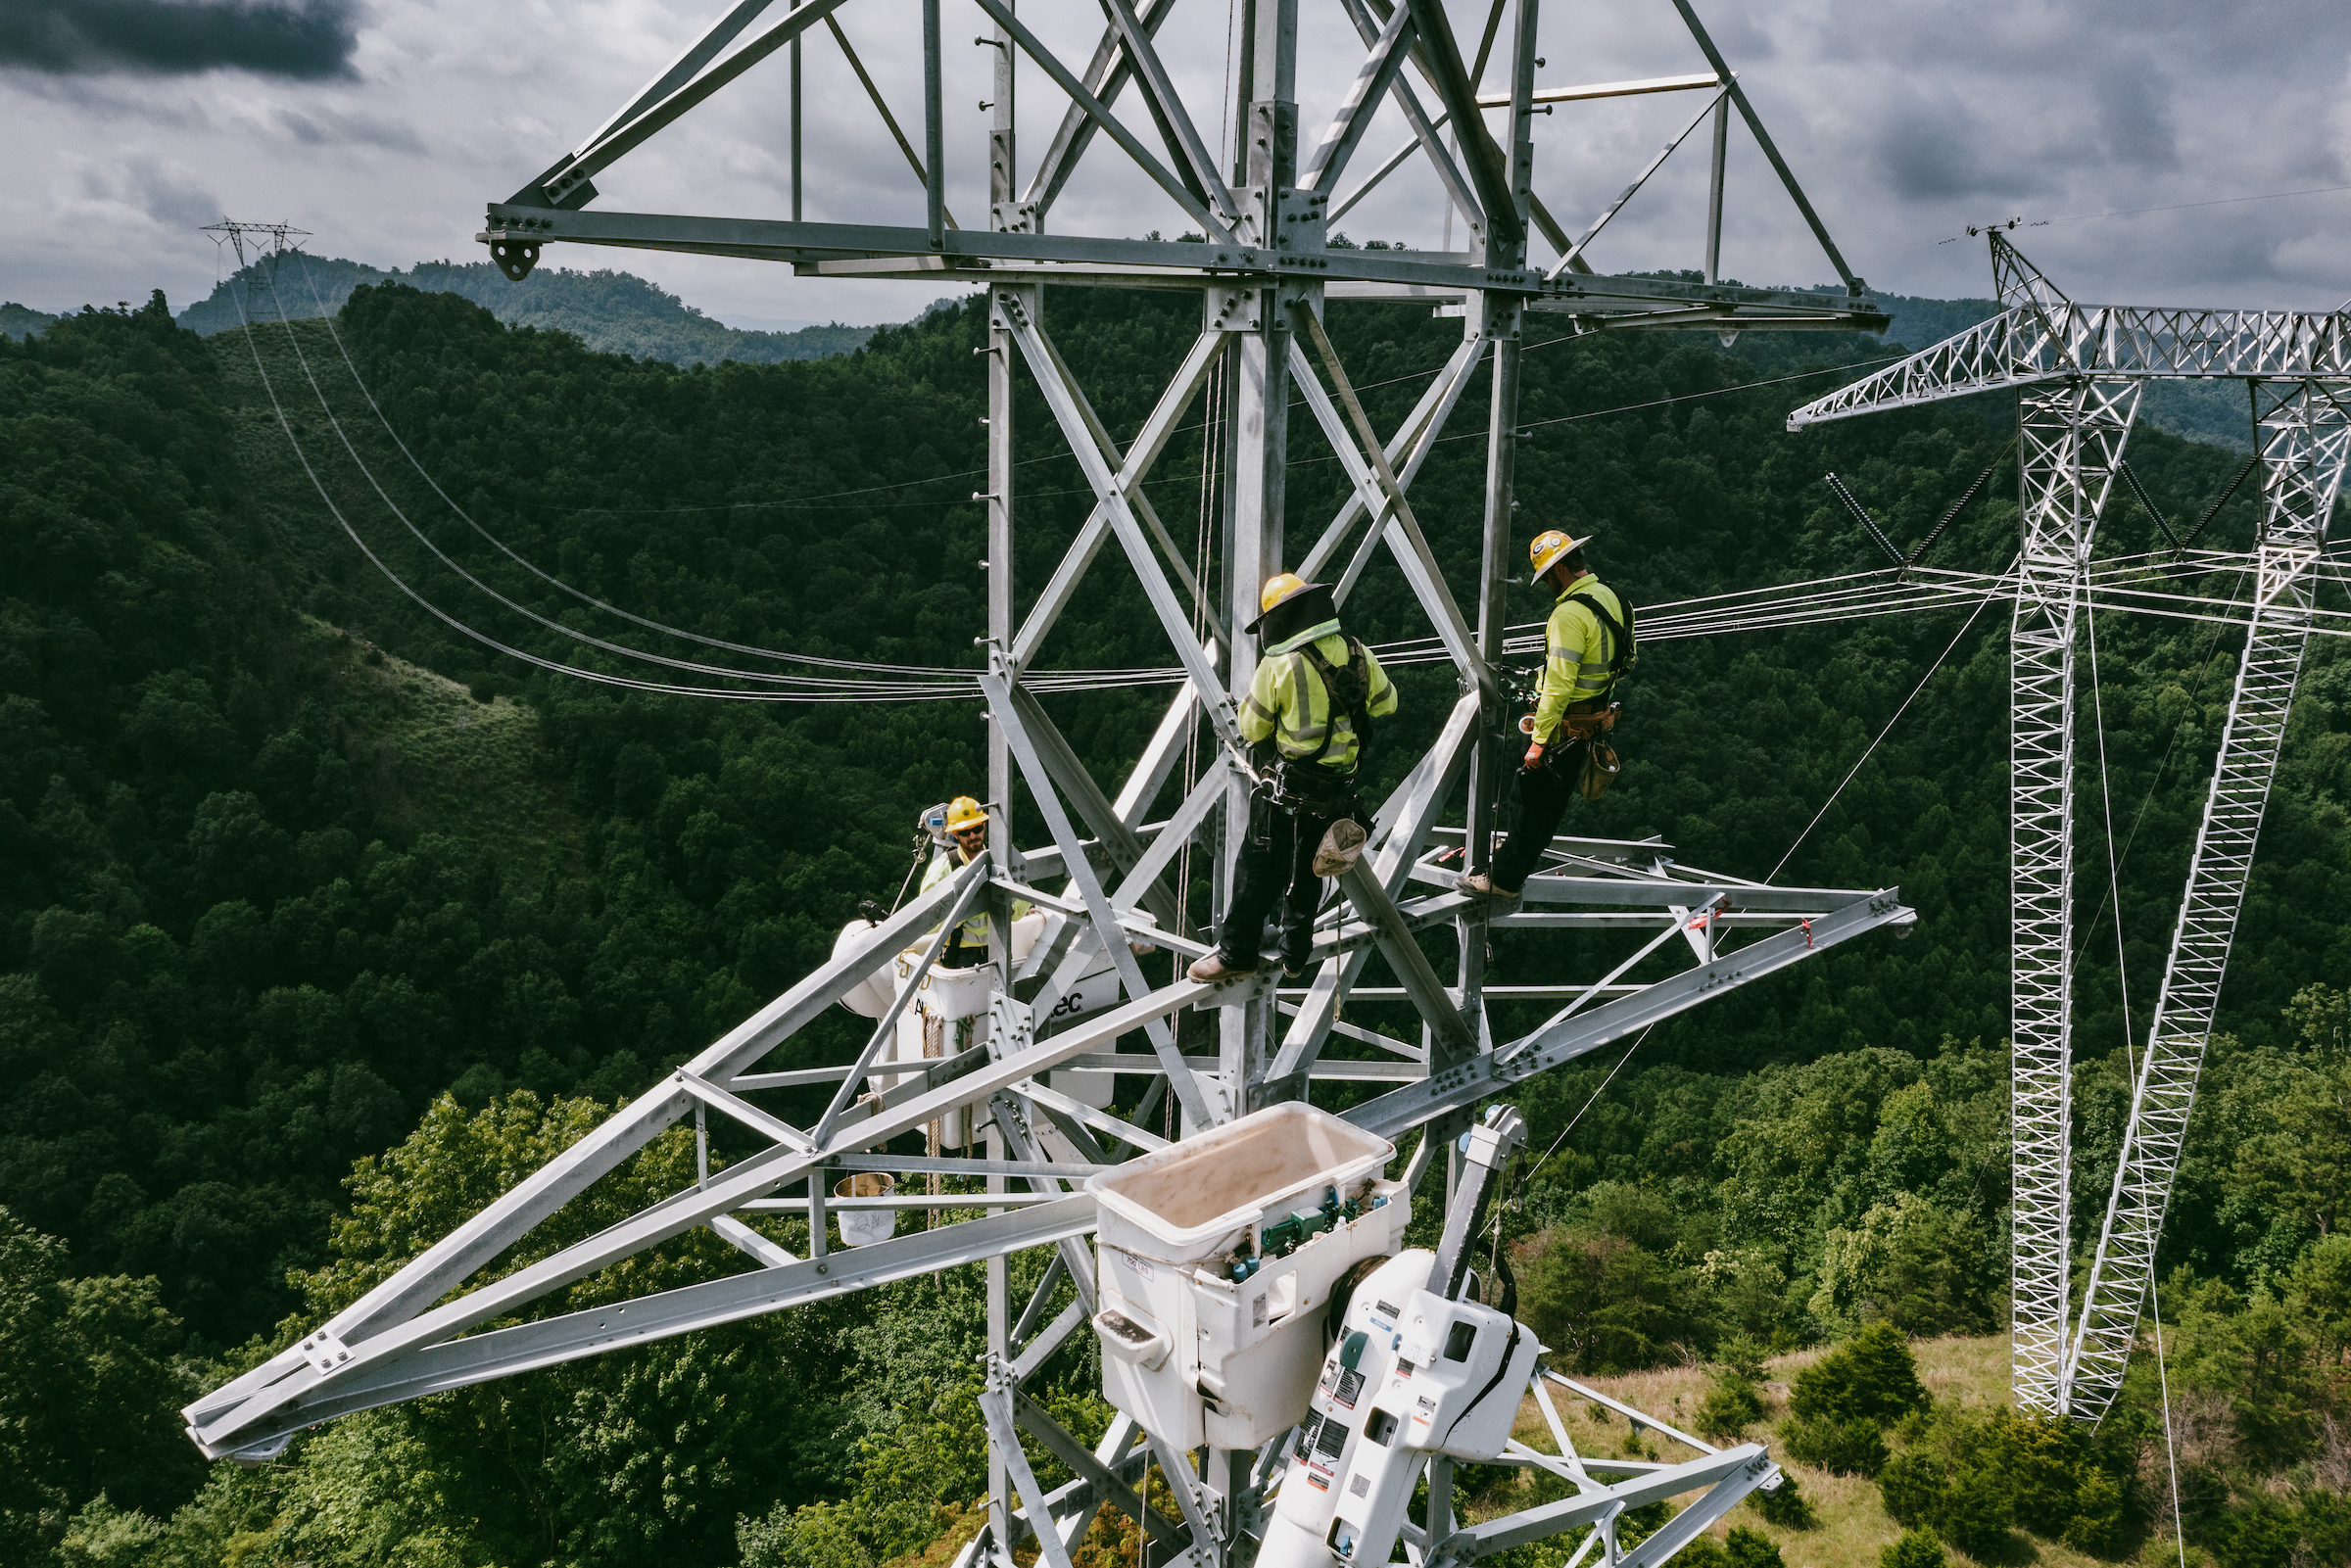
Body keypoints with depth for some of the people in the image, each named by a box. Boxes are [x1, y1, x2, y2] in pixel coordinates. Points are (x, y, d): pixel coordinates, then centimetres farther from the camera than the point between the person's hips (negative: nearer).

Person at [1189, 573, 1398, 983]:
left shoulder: (1278, 666, -15)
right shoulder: (1358, 654, -1)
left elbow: (1252, 728, -4)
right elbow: (1386, 704, 15)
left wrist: (1258, 684, 11)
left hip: (1286, 789, -5)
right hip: (1338, 792, 5)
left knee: (1259, 871, 5)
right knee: (1308, 872, 18)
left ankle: (1237, 953, 11)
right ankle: (1295, 954, 27)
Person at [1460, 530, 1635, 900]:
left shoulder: (1570, 613, -25)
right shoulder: (1609, 597, 4)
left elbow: (1559, 684, -28)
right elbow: (1624, 661, 17)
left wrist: (1539, 740, -23)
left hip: (1565, 726, -9)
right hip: (1594, 720, 9)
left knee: (1534, 798, 1)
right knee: (1556, 795, 23)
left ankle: (1505, 878, 9)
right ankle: (1525, 851, 42)